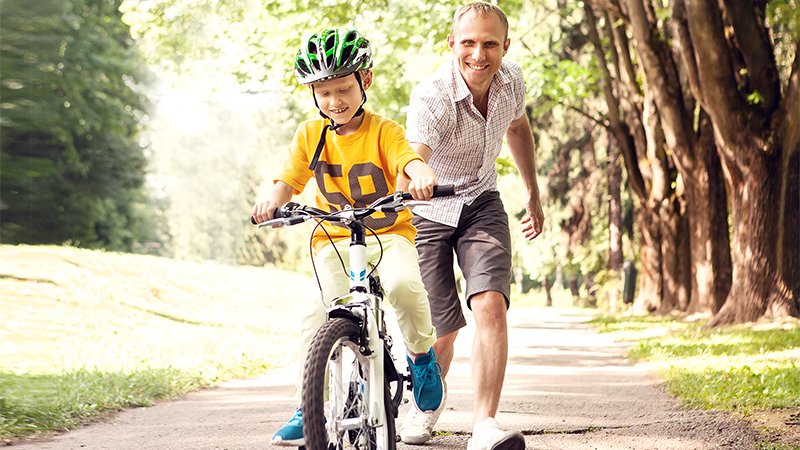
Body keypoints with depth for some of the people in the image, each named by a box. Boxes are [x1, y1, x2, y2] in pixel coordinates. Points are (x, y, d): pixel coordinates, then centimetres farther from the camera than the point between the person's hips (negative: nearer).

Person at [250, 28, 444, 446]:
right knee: (319, 315, -18)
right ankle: (306, 409, -6)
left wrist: (421, 177, -48)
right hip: (334, 240, 3)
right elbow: (288, 180, 2)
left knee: (402, 284, -34)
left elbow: (410, 160, -24)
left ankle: (421, 353, -4)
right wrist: (272, 202, -22)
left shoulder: (383, 131, -7)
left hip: (389, 232, -2)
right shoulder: (310, 135, 3)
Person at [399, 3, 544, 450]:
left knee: (491, 306, -21)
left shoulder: (511, 81, -13)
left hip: (482, 204, 3)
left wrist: (534, 195, 20)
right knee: (443, 330, 4)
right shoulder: (433, 96, -30)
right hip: (428, 213, -3)